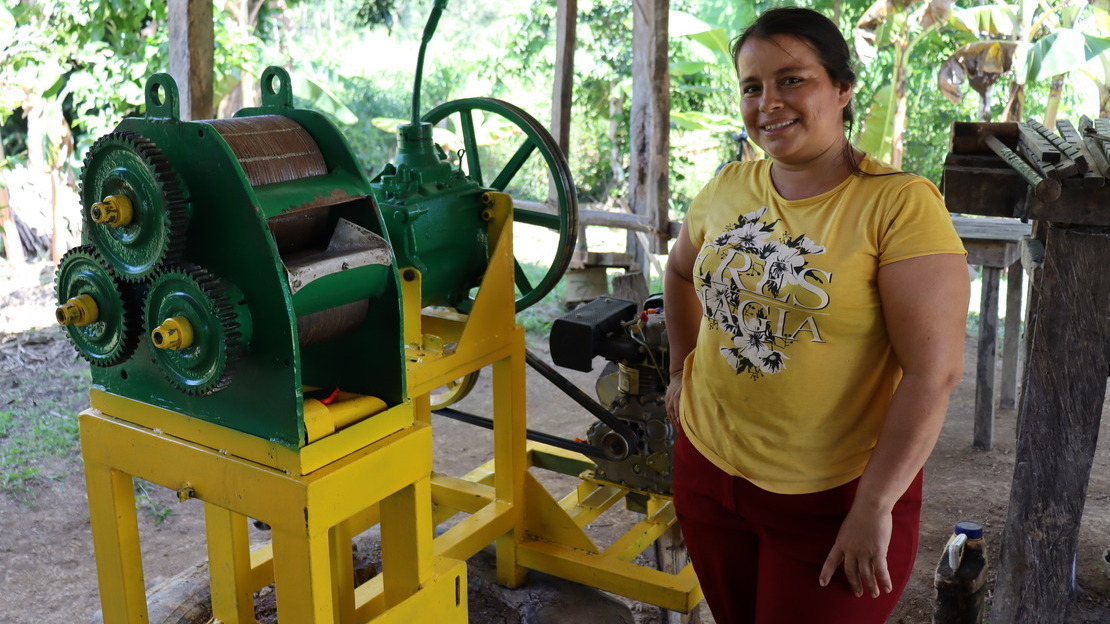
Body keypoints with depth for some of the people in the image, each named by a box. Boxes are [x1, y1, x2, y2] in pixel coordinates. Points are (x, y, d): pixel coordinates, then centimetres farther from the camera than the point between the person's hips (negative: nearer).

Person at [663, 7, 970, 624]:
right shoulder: (728, 189, -1)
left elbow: (933, 372, -20)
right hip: (708, 466, 5)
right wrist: (682, 370, 15)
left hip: (836, 497, -5)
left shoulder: (900, 203, -17)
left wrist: (873, 507, -19)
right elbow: (681, 273, 20)